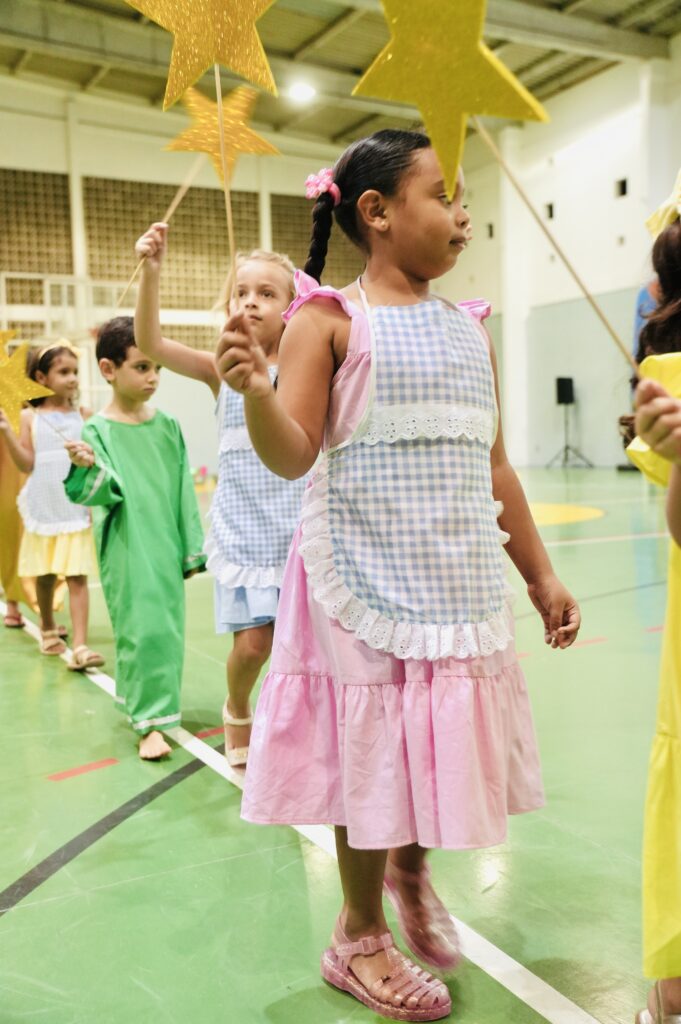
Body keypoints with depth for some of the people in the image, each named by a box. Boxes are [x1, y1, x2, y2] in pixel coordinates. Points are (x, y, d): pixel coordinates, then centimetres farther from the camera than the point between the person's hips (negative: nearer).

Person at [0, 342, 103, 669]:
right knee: (45, 576, 15)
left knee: (77, 577, -6)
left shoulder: (83, 416, 4)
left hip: (76, 509, 0)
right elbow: (27, 464, -6)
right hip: (42, 510, 0)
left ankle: (80, 646, -10)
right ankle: (48, 629, 38)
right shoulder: (30, 417, 0)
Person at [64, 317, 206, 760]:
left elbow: (184, 491, 8)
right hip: (127, 549, -5)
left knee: (167, 627, 12)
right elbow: (105, 491, -14)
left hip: (166, 545, 5)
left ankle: (144, 701, 32)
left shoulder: (167, 425, 6)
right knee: (141, 629, -6)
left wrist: (192, 549, 8)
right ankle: (151, 722, 4)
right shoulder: (98, 430, -6)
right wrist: (87, 468, -35)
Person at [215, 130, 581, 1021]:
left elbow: (494, 469, 14)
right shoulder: (329, 319, -5)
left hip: (460, 581, 6)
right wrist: (252, 390, -33)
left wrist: (541, 577, 15)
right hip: (367, 580, -5)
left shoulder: (469, 330, 11)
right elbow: (292, 454, -13)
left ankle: (411, 867, 43)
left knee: (449, 742, 10)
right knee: (373, 750, 5)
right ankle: (361, 937, 29)